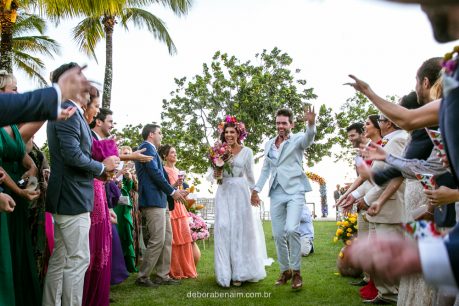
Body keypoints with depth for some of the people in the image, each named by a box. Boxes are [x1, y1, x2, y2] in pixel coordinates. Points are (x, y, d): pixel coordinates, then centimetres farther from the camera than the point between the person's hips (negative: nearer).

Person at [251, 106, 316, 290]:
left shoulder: (297, 139, 0)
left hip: (294, 191, -5)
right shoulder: (269, 144, 14)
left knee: (291, 229, -20)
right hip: (276, 193, 5)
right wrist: (256, 189, 9)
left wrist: (311, 123, -44)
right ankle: (285, 271, 23)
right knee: (278, 235, 6)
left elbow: (309, 138, -23)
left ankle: (296, 271, -3)